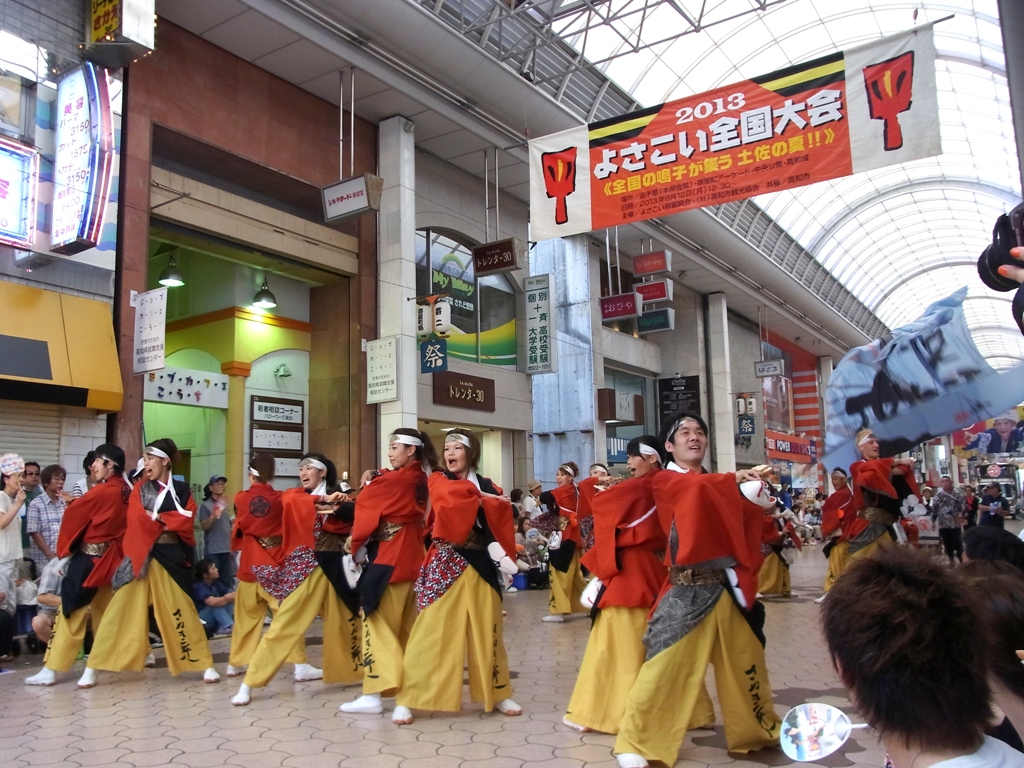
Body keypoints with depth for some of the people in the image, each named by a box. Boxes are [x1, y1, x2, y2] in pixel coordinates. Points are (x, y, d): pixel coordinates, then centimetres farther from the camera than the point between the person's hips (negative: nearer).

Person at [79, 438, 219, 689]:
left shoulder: (182, 490, 5)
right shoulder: (140, 488, 7)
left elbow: (185, 521, -8)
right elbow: (138, 520, -7)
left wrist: (154, 517, -11)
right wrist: (168, 522, -7)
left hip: (172, 557, -1)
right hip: (142, 555, 1)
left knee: (182, 612, 3)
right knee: (121, 609, 0)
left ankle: (205, 665, 11)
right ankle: (92, 668, 11)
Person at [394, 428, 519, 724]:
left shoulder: (487, 487, 11)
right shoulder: (437, 480, 4)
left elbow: (501, 519, -1)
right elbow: (452, 494, -18)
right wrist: (481, 497, -9)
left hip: (480, 566, 3)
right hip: (445, 564, -3)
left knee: (487, 630, 9)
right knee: (432, 630, -4)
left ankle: (497, 694, 24)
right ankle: (406, 700, 4)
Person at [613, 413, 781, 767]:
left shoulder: (719, 484, 14)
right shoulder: (664, 480, -4)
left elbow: (745, 523, 9)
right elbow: (697, 486, -24)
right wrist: (735, 479, -16)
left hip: (726, 588, 6)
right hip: (687, 590, -6)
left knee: (746, 664, 18)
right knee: (664, 666, -8)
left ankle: (759, 731, 39)